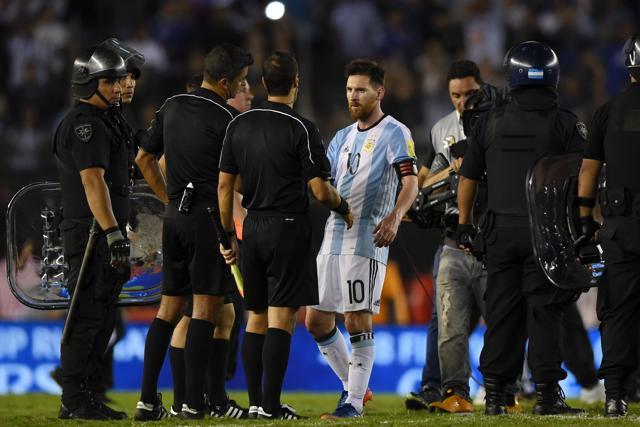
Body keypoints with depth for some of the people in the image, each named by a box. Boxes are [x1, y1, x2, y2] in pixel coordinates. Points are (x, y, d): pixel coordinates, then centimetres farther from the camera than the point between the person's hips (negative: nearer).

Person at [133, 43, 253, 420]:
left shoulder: (172, 107, 10)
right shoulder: (226, 119, -11)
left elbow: (144, 158, 17)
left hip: (175, 216, 7)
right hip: (210, 216, -7)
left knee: (170, 305, 10)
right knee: (207, 306, -3)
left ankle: (148, 398, 6)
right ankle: (194, 401, -6)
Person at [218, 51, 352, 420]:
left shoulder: (240, 124, 6)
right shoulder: (302, 129, -10)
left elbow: (225, 185, 8)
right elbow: (320, 191, -12)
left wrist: (229, 236, 16)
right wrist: (345, 209, 9)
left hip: (252, 228, 5)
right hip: (289, 229, -5)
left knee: (256, 317, 12)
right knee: (281, 317, -6)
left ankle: (255, 401, 11)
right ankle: (271, 405, -9)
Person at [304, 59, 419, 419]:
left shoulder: (395, 134, -4)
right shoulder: (343, 138, 20)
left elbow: (410, 181, -16)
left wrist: (394, 217, -33)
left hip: (367, 238, -8)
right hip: (334, 237, 8)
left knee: (358, 320, -9)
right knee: (317, 320, 7)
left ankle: (354, 403, -5)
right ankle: (354, 386, 20)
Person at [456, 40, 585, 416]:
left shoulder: (491, 122, 5)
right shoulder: (565, 123, -4)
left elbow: (468, 178, 9)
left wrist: (464, 225, 18)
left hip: (502, 229, 2)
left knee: (502, 311, 7)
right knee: (544, 310, 0)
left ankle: (495, 394, 7)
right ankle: (547, 393, -2)